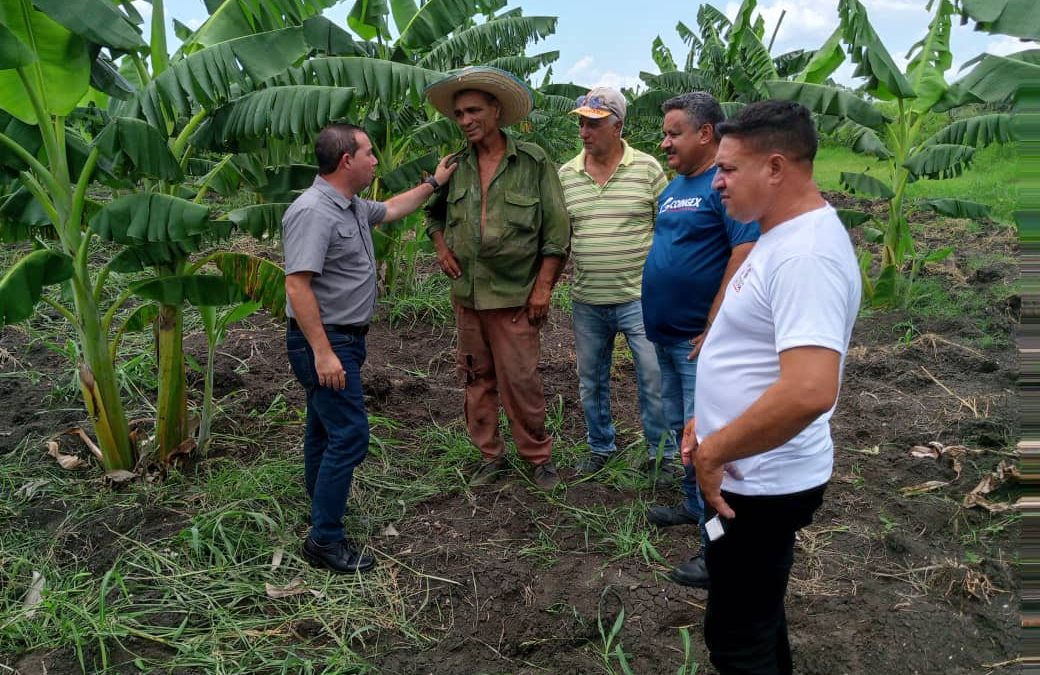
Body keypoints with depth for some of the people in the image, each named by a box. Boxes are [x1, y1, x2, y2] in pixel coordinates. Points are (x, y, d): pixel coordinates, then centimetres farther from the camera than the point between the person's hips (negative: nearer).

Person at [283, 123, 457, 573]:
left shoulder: (352, 206, 9)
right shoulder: (313, 212, -22)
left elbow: (391, 210, 31)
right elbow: (297, 286, -26)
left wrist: (433, 184, 33)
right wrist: (322, 353, -28)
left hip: (344, 338, 10)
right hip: (323, 341, -10)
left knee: (325, 427, 21)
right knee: (349, 435, -10)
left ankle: (322, 505, 37)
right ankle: (325, 540, -1)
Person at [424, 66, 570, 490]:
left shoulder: (533, 162, -6)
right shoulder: (455, 166, 6)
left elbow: (557, 229, -6)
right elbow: (435, 212, 24)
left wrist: (543, 285, -10)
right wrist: (440, 246, 5)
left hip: (514, 295, -5)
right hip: (466, 293, 5)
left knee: (520, 380, -2)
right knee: (477, 379, 12)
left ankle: (538, 456, 18)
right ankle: (490, 455, 27)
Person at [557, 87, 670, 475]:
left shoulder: (647, 169, -5)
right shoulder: (565, 175, 3)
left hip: (639, 298, -3)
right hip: (586, 302, 4)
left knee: (655, 380, 4)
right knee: (591, 382, 16)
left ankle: (663, 454, 22)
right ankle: (600, 447, 35)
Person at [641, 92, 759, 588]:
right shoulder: (672, 188, 13)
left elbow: (745, 255, -23)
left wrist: (713, 330, -22)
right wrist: (657, 319, 15)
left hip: (699, 341, -9)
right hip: (666, 335, 9)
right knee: (682, 428, 20)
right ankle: (695, 505, 39)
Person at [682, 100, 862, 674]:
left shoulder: (806, 254, -26)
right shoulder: (785, 234, 8)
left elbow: (808, 391, -36)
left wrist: (713, 451, -23)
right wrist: (709, 424, 10)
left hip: (762, 484, -10)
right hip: (754, 475, 10)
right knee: (756, 614, 26)